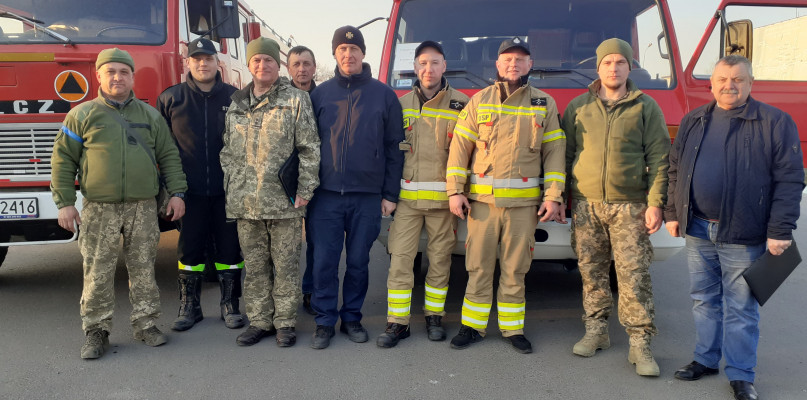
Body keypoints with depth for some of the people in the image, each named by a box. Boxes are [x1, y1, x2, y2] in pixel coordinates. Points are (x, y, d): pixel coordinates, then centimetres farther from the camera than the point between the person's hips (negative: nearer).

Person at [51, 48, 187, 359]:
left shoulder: (150, 115, 12)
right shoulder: (82, 115, 5)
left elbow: (169, 157, 12)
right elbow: (63, 160, 4)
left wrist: (176, 193, 4)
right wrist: (64, 203, -2)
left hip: (143, 207, 2)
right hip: (99, 208, -1)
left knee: (143, 269, 6)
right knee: (98, 273, 1)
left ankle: (146, 324, 18)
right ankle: (96, 331, 13)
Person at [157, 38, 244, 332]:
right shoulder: (170, 98, 5)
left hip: (227, 191, 0)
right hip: (190, 191, 0)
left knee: (229, 249, 6)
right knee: (190, 250, 8)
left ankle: (230, 304, 19)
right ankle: (189, 306, 21)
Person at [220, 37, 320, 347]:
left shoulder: (296, 101, 0)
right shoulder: (236, 104, 14)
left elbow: (310, 149, -3)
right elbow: (227, 150, 18)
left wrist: (304, 190, -8)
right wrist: (230, 187, 9)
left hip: (284, 202, -4)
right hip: (245, 202, 4)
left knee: (286, 264, 4)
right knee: (254, 265, 11)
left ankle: (285, 322, 16)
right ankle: (259, 321, 22)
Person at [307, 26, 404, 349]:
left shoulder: (383, 95, 5)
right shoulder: (321, 93, 8)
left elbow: (394, 147, 4)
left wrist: (390, 193, -1)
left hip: (367, 195, 0)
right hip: (326, 194, 1)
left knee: (358, 261, 8)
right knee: (324, 261, 1)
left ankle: (352, 317, 23)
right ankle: (325, 321, 13)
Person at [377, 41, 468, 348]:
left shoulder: (460, 104, 3)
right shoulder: (402, 104, 10)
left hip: (443, 197, -1)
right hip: (407, 196, 1)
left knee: (440, 259, 8)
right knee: (399, 259, -1)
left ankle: (434, 315, 24)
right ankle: (397, 322, 7)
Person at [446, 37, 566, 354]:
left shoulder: (544, 104, 8)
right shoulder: (479, 101, 7)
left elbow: (554, 152, 5)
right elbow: (460, 147, 5)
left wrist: (553, 197, -3)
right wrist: (455, 191, -3)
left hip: (525, 202, 0)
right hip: (482, 199, 0)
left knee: (515, 268, 7)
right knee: (479, 265, 5)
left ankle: (512, 328, 20)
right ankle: (472, 326, 17)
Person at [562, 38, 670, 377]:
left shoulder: (646, 108, 4)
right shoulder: (578, 106, 9)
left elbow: (659, 158, 1)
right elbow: (565, 154, 12)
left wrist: (655, 203, -7)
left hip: (629, 206, -2)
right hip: (586, 204, 2)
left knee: (634, 276, -4)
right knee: (591, 271, 8)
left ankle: (640, 344, 4)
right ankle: (596, 331, 22)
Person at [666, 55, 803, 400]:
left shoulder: (775, 123, -4)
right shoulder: (693, 122, 11)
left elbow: (789, 180, -7)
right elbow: (675, 170, 16)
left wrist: (780, 231, -12)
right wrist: (672, 213, 10)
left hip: (742, 235, -4)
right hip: (697, 230, 4)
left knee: (740, 307, 4)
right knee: (704, 299, 15)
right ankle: (706, 359, 30)